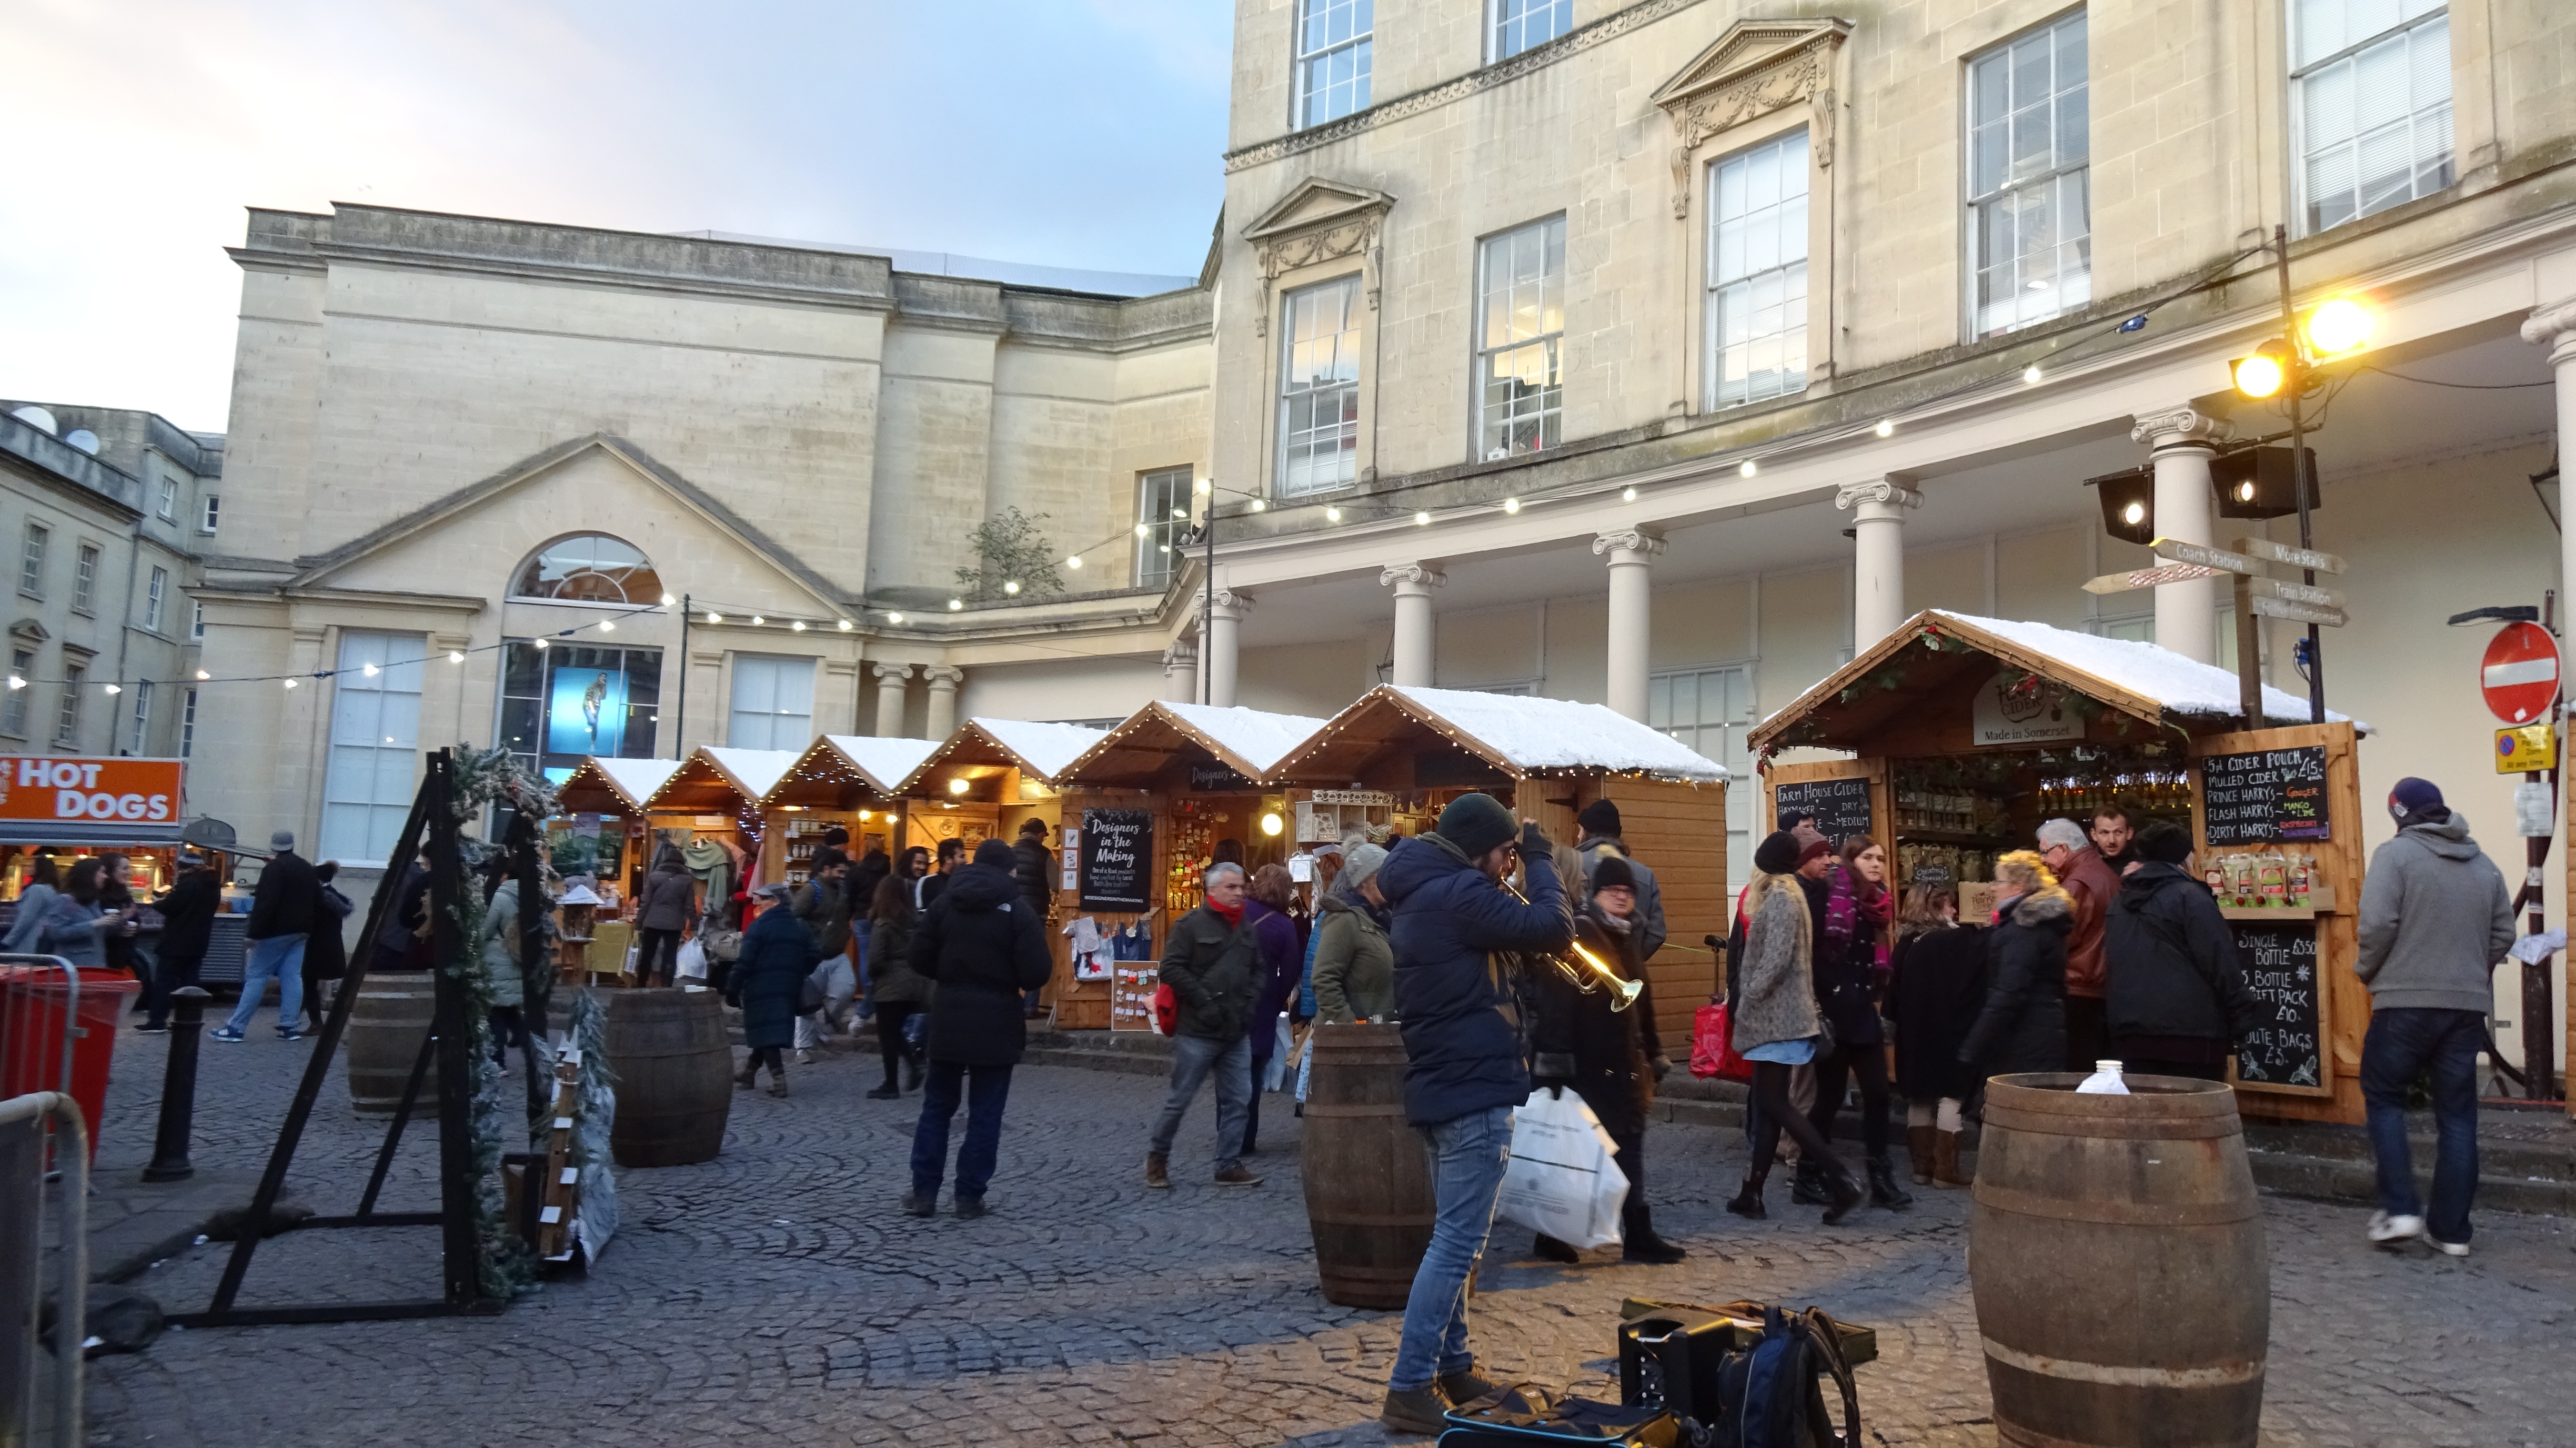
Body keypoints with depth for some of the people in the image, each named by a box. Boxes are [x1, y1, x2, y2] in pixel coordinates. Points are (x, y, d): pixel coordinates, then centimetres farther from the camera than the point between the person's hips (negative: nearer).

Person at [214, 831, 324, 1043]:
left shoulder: (275, 868, -10)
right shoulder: (308, 869, 16)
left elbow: (265, 904, -18)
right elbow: (318, 904, 21)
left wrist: (253, 933, -18)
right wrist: (309, 926, 23)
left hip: (277, 931, -7)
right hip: (300, 932, 7)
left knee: (256, 976, -6)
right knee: (293, 976, 5)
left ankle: (235, 1028, -7)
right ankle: (289, 1027, 2)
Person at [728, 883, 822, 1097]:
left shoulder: (759, 927, -11)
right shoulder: (800, 928, 9)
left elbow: (744, 963, -14)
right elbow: (814, 956, 7)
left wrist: (732, 990, -8)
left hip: (762, 991, -7)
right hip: (789, 991, 7)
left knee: (766, 1034, -4)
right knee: (771, 1032, 18)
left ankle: (778, 1079, -13)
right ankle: (749, 1073, 33)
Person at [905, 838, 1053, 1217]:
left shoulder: (945, 901, 3)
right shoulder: (1018, 908, -7)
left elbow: (920, 959, 2)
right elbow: (1036, 973, -13)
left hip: (948, 1018, 3)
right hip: (997, 1023, -3)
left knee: (937, 1106, 13)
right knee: (985, 1114, 5)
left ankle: (924, 1192, 13)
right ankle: (970, 1196, 7)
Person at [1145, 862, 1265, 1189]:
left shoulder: (1246, 929, 13)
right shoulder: (1191, 925, -7)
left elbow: (1257, 970, 21)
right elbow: (1172, 969, -12)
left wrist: (1248, 1002, 5)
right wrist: (1204, 1002, -16)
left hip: (1237, 1032, 6)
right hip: (1197, 1031, -6)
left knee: (1238, 1100, 5)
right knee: (1179, 1100, 3)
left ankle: (1229, 1165, 14)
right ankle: (1157, 1156, 20)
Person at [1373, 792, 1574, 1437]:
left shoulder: (1425, 894, 14)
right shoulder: (1459, 893, -18)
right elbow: (1553, 927, -20)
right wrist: (1540, 858, -6)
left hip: (1443, 1087, 11)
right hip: (1474, 1089, -11)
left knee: (1454, 1237, 18)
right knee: (1457, 1243, -7)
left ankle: (1452, 1369, 27)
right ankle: (1410, 1390, -5)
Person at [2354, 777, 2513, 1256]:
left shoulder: (2395, 854, -8)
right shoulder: (2484, 865, 10)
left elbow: (2378, 923, -16)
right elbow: (2503, 935, 10)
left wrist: (2367, 970, 1)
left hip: (2405, 1001, -5)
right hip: (2469, 1005, 5)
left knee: (2383, 1097, 11)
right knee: (2457, 1116, 9)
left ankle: (2400, 1208, 3)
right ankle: (2451, 1229, 12)